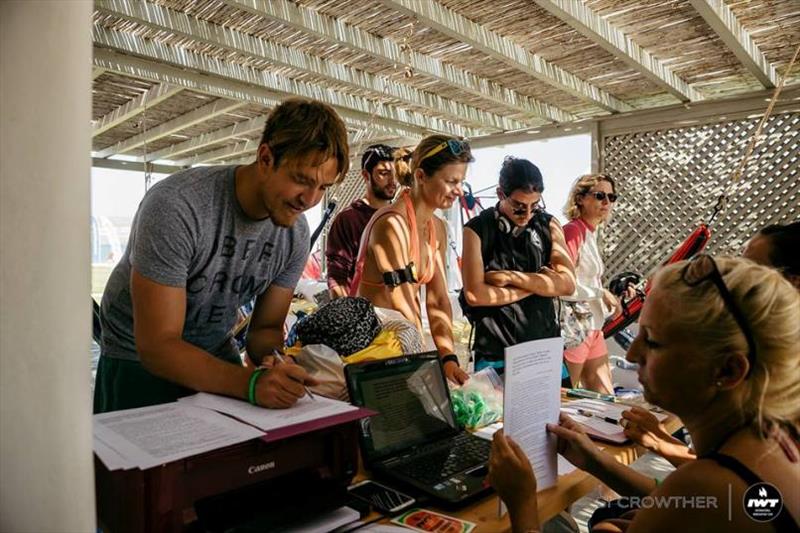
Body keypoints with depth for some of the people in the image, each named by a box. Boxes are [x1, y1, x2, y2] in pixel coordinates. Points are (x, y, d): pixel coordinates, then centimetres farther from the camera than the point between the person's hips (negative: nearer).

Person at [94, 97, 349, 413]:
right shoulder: (175, 207, -28)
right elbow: (157, 346, -28)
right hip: (141, 362, -4)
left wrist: (276, 365, -24)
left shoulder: (295, 233, -10)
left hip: (218, 356, 4)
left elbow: (266, 328, -2)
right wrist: (252, 381, -41)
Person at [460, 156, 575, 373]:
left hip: (546, 347, 3)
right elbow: (474, 294, -16)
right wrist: (540, 284, -9)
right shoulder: (476, 230, -6)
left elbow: (567, 283, -5)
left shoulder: (549, 225, 5)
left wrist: (510, 277, -15)